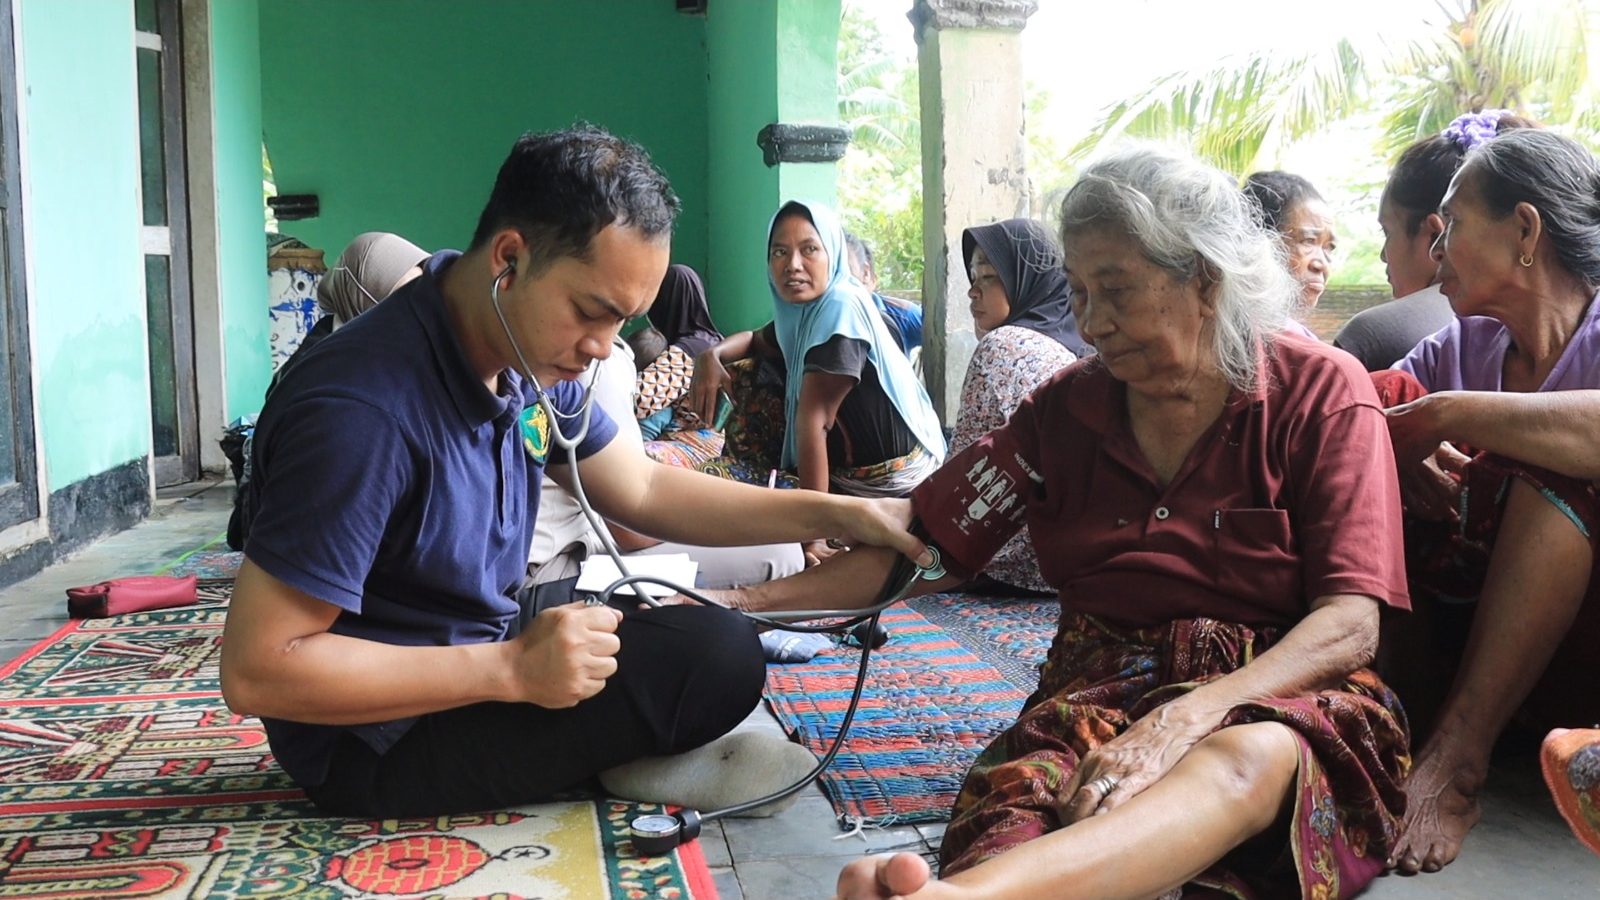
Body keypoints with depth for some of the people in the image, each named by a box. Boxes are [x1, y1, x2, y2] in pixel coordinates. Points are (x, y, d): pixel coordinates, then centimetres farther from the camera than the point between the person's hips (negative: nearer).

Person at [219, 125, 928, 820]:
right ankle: (632, 766, 6)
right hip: (377, 744, -9)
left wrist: (835, 515, -3)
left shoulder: (531, 354, -4)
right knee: (717, 657, -19)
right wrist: (512, 670, -30)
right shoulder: (362, 412, -30)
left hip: (477, 641, 9)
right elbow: (254, 670, -28)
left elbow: (643, 492, 7)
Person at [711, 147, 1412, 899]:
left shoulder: (1320, 393, -1)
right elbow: (922, 545, 6)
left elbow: (1350, 624, -9)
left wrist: (1184, 719, -27)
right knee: (1030, 784, -35)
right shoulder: (1067, 407, 9)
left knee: (1248, 759, -41)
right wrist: (748, 603, -7)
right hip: (1102, 694, 3)